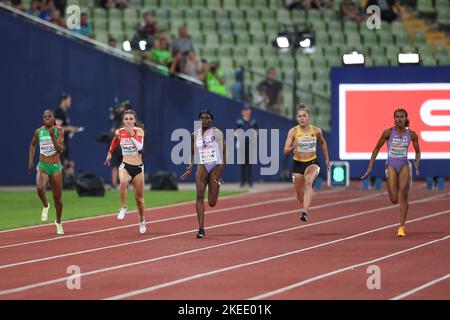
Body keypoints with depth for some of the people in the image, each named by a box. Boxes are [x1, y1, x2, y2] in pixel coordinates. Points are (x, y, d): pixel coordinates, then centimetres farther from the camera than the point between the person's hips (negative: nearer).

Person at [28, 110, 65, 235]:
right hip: (42, 166, 0)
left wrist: (53, 137, -26)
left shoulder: (58, 131, -4)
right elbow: (32, 144, 23)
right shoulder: (38, 132, 3)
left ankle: (58, 222, 31)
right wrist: (30, 161, 16)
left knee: (57, 197, 8)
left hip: (55, 167, 0)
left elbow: (60, 150, -14)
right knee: (40, 187, -31)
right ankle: (45, 206, 1)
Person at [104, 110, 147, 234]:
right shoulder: (119, 132, -1)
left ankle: (142, 220, 35)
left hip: (138, 167, 0)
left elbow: (140, 147, -23)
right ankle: (123, 208, -20)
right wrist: (109, 153, 31)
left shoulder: (139, 130, -8)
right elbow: (115, 140, 23)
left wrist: (132, 135, -30)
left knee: (139, 197, 11)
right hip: (125, 166, 0)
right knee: (123, 182, -36)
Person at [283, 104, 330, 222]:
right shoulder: (293, 131, -10)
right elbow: (285, 151, -15)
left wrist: (327, 158, 21)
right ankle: (306, 206, 49)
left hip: (312, 163, -1)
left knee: (308, 182, -33)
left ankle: (305, 212, -44)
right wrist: (292, 147, -36)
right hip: (298, 164, 1)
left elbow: (323, 143, 17)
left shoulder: (316, 131, -5)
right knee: (300, 196, 12)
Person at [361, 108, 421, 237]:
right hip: (391, 166, -1)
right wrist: (370, 167, 0)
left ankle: (402, 226, -9)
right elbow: (377, 148, 3)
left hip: (405, 165, 1)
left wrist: (417, 164, -7)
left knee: (403, 194, -17)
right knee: (394, 200, -10)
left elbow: (418, 151, 12)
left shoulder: (412, 134, -1)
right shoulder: (388, 132, -5)